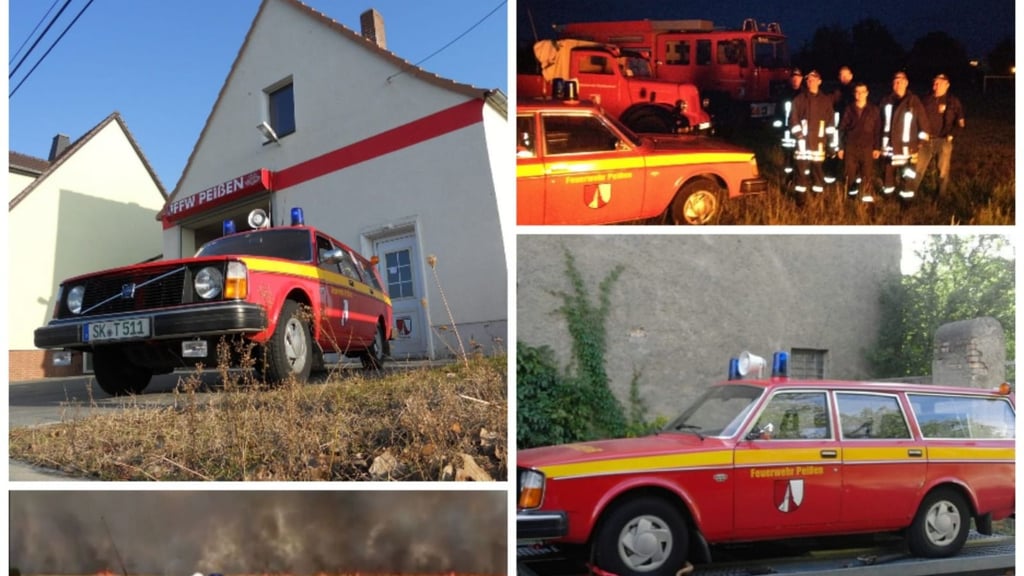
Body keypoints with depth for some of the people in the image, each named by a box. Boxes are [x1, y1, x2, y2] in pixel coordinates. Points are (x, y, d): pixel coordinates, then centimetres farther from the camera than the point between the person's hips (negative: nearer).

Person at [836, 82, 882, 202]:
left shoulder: (873, 110, 6)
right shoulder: (849, 109, 8)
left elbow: (878, 130, 5)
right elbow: (841, 129, 8)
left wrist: (877, 148, -2)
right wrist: (841, 147, 3)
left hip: (867, 148, -1)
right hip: (850, 147, 1)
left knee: (868, 174, -8)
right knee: (850, 174, 3)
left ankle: (868, 197, -7)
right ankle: (852, 199, 15)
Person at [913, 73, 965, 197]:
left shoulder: (953, 102, -1)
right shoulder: (926, 100, 5)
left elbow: (960, 122, 1)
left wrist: (951, 135, -8)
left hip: (943, 141, -1)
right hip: (926, 140, 2)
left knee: (943, 171, 8)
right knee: (918, 169, 3)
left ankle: (941, 196, 20)